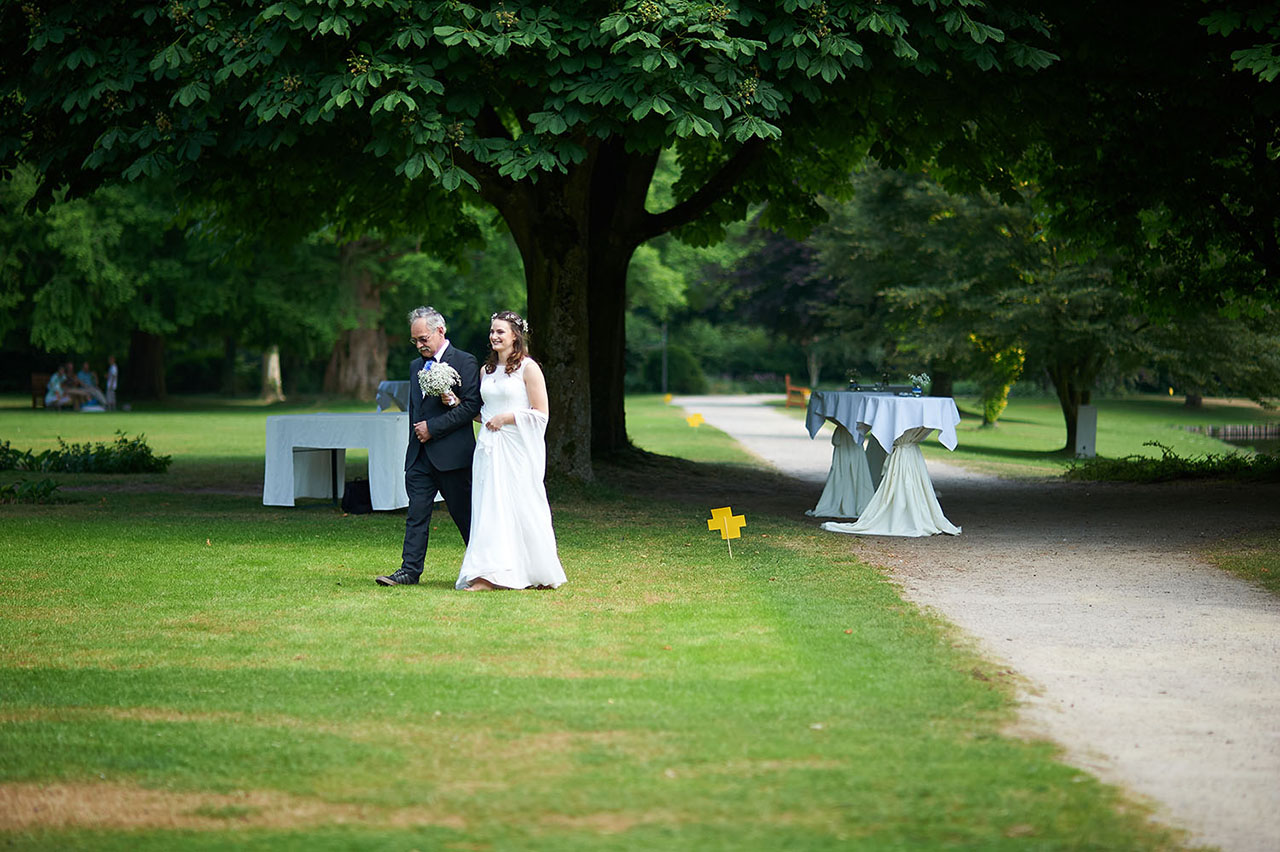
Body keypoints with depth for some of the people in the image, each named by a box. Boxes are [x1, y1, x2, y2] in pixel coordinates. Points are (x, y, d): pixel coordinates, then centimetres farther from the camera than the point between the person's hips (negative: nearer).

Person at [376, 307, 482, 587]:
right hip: (420, 455, 6)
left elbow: (471, 406, -13)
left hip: (452, 454, -6)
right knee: (416, 513, 0)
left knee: (464, 513, 3)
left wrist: (432, 427, -14)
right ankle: (410, 570, -2)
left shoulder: (465, 362, -5)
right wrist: (417, 433, 10)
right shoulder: (416, 366, 18)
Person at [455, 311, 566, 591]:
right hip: (490, 448, 6)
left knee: (521, 506, -3)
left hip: (518, 448, -6)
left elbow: (540, 414, -8)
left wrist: (506, 417, -14)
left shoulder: (528, 368, -5)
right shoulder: (487, 370, 15)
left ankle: (543, 573, 8)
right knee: (490, 507, -1)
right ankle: (489, 575, -1)